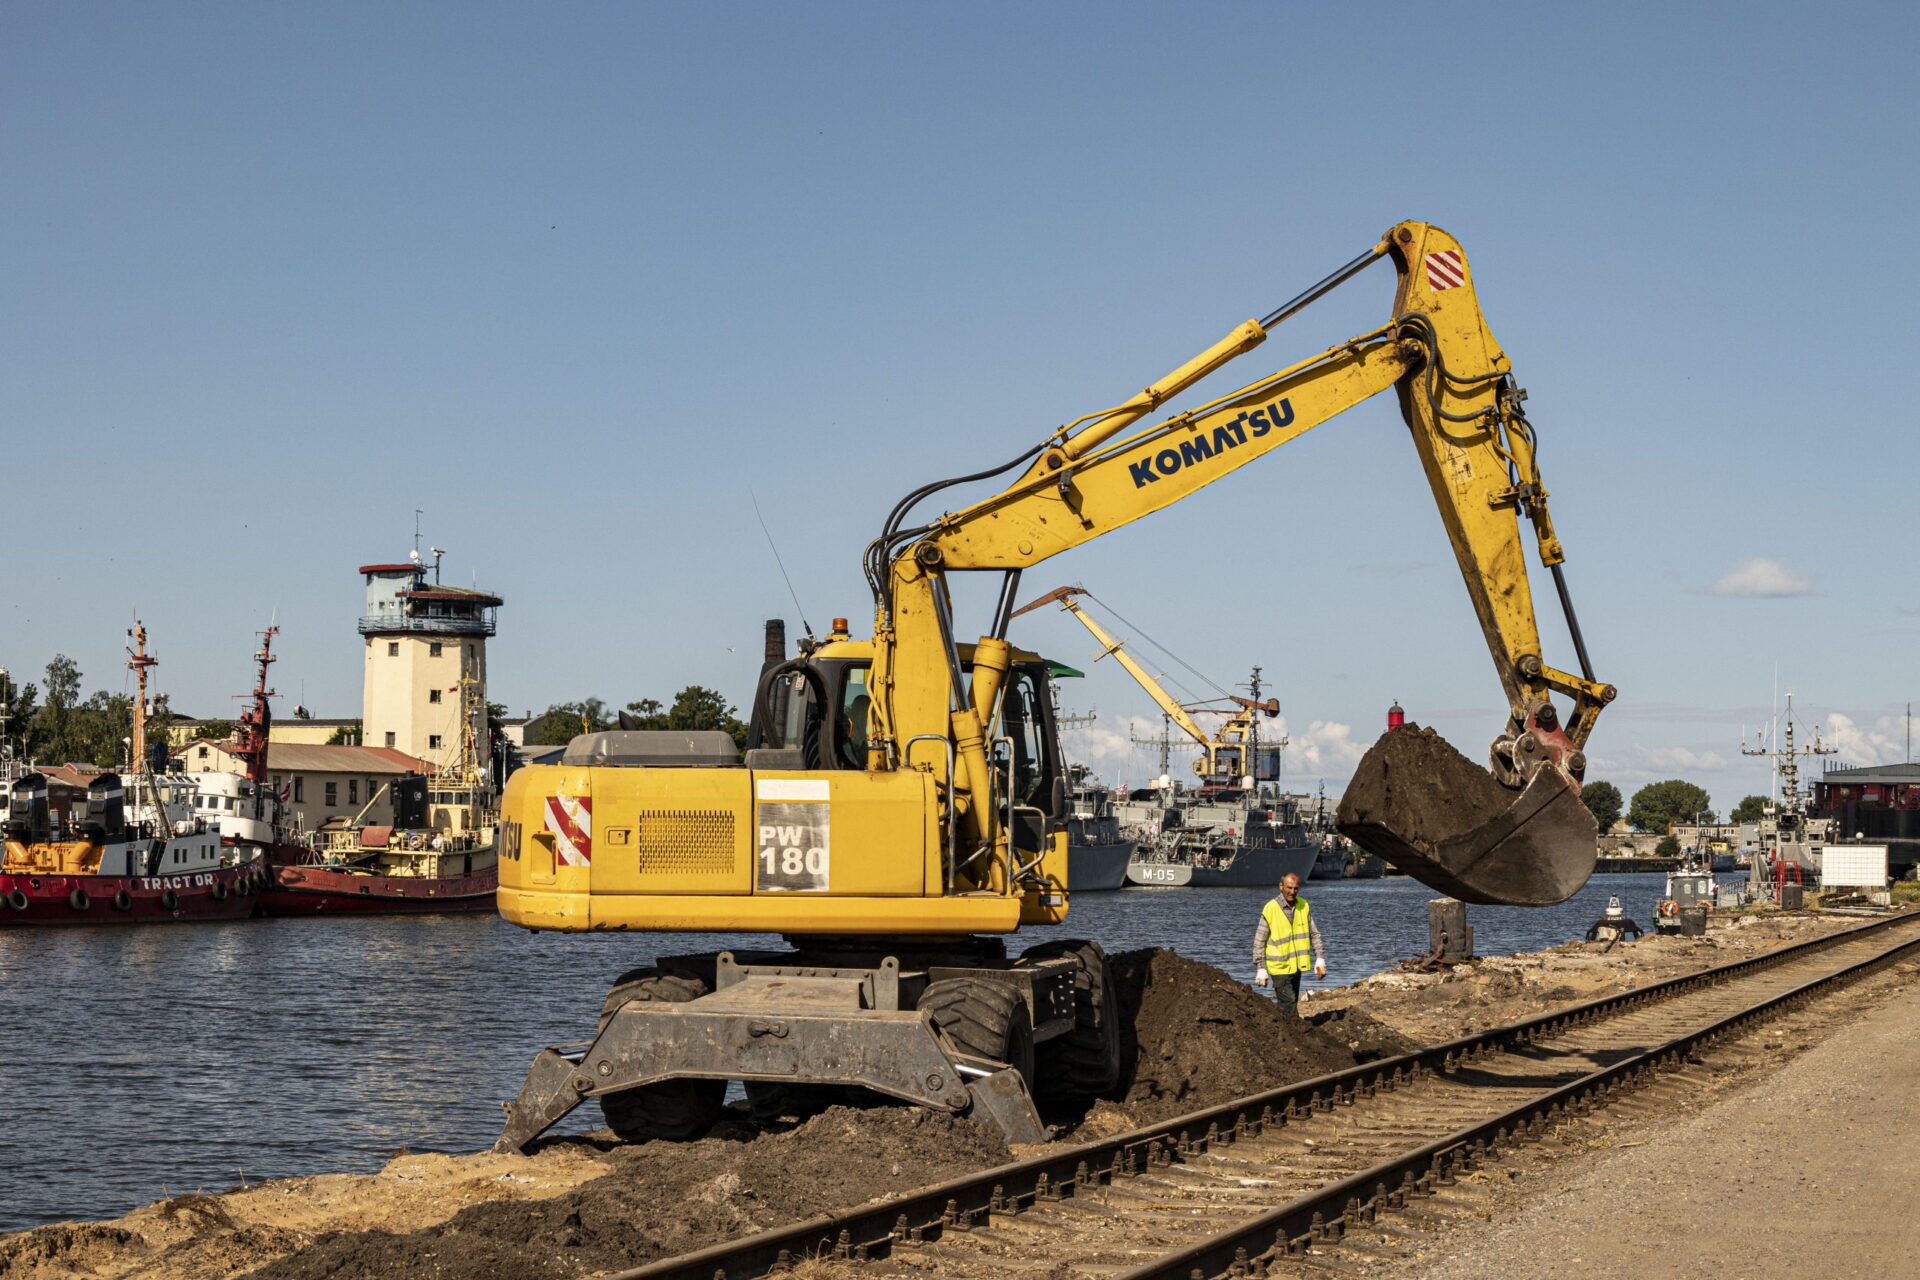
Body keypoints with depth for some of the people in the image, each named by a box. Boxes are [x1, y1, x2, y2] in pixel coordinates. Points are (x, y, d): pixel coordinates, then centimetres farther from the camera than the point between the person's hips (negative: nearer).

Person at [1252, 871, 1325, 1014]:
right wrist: (1261, 969, -8)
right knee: (1289, 1003, -11)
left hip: (1296, 965, 5)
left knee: (1292, 1001, 13)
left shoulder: (1304, 906, 2)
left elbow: (1314, 934, 10)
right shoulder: (1270, 909, -12)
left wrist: (1320, 958, 2)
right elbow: (1259, 942, -7)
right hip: (1279, 967, -5)